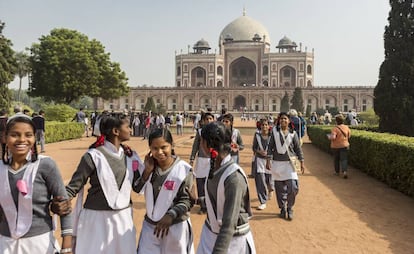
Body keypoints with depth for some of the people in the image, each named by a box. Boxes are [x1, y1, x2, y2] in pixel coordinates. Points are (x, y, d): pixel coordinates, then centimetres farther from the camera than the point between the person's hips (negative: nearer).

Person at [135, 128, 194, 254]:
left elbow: (187, 200, -12)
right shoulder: (150, 165, 0)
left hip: (176, 227, -3)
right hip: (150, 225, 4)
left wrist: (170, 216, -27)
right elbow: (137, 189, -1)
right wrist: (147, 170, -13)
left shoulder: (183, 169, -15)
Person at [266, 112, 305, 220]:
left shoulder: (293, 133, 3)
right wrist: (268, 160, -3)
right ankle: (282, 208, 23)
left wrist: (302, 162, 4)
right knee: (279, 188, 6)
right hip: (277, 163, 1)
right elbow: (270, 146, 3)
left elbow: (298, 148, 7)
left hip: (289, 163, 0)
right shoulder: (275, 131, 2)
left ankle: (290, 207, 13)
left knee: (293, 187, -9)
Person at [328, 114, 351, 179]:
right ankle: (345, 171, -19)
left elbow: (333, 137, -26)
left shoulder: (335, 128, -17)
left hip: (335, 146, -2)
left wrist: (329, 137, -6)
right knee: (344, 159, 0)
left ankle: (337, 172, 26)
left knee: (336, 159, 14)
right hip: (344, 145, 2)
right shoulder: (346, 127, -2)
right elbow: (349, 136, 8)